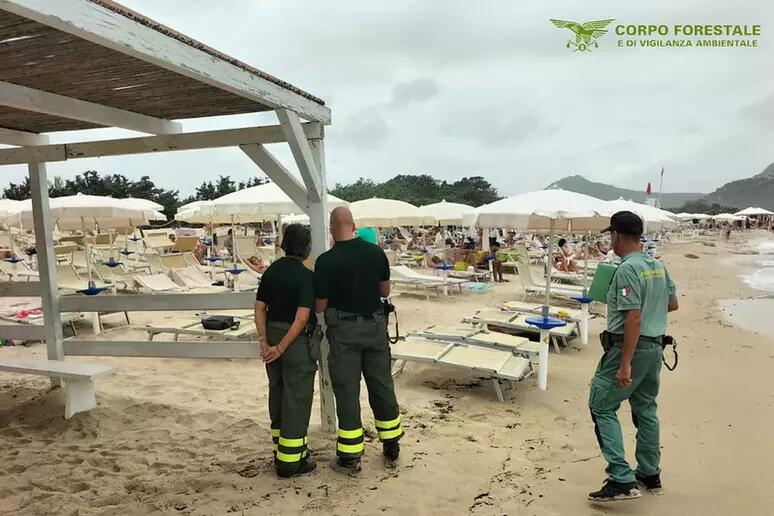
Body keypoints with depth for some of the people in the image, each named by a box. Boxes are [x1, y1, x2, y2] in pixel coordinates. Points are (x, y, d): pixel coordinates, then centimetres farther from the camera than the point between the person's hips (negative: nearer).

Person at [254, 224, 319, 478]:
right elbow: (302, 317, -22)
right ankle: (290, 461, 10)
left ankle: (281, 450, 31)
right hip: (297, 342, -7)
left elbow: (260, 307, 4)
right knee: (296, 399, 3)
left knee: (277, 394, 17)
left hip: (273, 338, 7)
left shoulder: (271, 270, 6)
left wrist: (264, 341, 0)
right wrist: (280, 348, -18)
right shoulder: (306, 276, -15)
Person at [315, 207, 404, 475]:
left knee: (347, 392, 6)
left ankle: (350, 458, 14)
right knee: (382, 387, 14)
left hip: (344, 331, -4)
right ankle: (391, 450, 26)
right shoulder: (376, 252, -2)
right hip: (375, 325, 4)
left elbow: (320, 306, -7)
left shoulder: (326, 261, -13)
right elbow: (385, 291, 9)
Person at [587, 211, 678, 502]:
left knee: (602, 407, -1)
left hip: (629, 347, -9)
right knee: (646, 409, 19)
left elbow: (634, 318, -25)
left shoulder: (627, 269, -20)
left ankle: (622, 479, -4)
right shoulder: (658, 266, 7)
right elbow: (672, 305, 17)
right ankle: (650, 475, 30)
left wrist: (625, 364, -23)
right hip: (655, 347, 9)